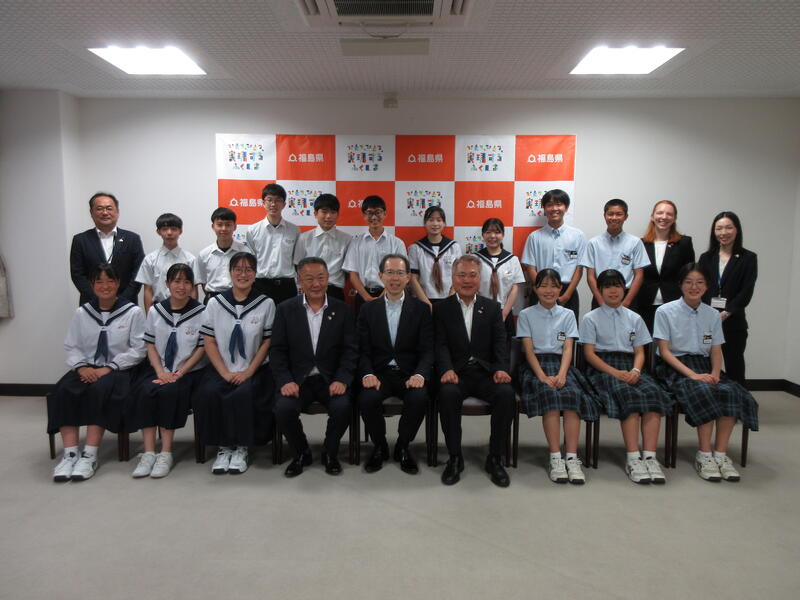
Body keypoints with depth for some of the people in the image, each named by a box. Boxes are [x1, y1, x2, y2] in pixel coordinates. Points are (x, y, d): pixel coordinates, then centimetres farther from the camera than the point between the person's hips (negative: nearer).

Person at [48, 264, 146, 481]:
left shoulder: (133, 312, 1)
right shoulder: (82, 313, 13)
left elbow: (138, 349, -4)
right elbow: (71, 347, 12)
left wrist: (109, 368, -13)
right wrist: (82, 366, -9)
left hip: (118, 370, -3)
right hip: (86, 368, 4)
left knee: (98, 390, -34)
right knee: (64, 390, -27)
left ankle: (90, 455, -30)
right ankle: (70, 453, -27)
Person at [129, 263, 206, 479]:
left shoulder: (201, 313, -3)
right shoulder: (155, 311, 9)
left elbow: (201, 348, -3)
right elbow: (150, 346, 8)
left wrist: (179, 373, -12)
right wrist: (161, 371, -8)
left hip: (189, 371, -3)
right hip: (160, 370, 3)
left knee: (168, 392, -31)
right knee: (144, 392, -26)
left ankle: (166, 453, -22)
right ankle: (149, 452, -22)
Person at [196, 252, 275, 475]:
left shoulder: (266, 304, 1)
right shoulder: (215, 303, 6)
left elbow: (267, 342, 0)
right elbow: (209, 342, 3)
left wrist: (248, 372, -10)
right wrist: (225, 373, -9)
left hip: (254, 370, -2)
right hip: (222, 370, 2)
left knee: (244, 394, -31)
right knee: (209, 393, -27)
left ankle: (241, 448, -10)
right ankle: (223, 447, -9)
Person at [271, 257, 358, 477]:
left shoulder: (342, 310, 5)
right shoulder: (286, 310, 5)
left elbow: (350, 350, 1)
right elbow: (278, 350, 2)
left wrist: (341, 379, -14)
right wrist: (285, 381, -13)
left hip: (331, 379, 0)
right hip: (297, 379, 0)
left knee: (342, 407, -28)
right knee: (283, 408, -27)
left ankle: (330, 452, 3)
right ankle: (301, 453, 4)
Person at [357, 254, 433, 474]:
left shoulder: (421, 309, 6)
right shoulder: (368, 309, 9)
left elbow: (427, 350, -1)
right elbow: (363, 350, 3)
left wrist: (420, 375, -21)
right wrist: (367, 374, -17)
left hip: (409, 373, 0)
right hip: (379, 373, 1)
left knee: (419, 398, -31)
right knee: (367, 399, -30)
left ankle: (403, 446, -1)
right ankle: (379, 446, 0)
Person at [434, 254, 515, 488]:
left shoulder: (493, 308, 15)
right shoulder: (441, 308, 10)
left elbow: (500, 342, 4)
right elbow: (441, 344, -1)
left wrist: (501, 368, -15)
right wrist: (447, 369, -21)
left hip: (486, 372, 2)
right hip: (457, 372, -1)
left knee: (507, 394, -28)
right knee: (448, 394, -34)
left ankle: (495, 458, -11)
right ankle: (454, 458, -16)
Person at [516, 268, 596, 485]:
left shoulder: (567, 315, 16)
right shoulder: (526, 315, 10)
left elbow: (568, 349, 4)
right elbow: (528, 350, 0)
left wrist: (561, 374, -15)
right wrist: (542, 376, -16)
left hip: (560, 364, 2)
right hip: (535, 366, -2)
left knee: (572, 394, -30)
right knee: (550, 394, -33)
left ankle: (572, 458, -32)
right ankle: (555, 458, -32)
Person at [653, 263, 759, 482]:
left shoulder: (712, 315, 13)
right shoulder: (666, 312, -1)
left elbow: (716, 351, 12)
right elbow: (664, 351, -6)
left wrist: (715, 374, -10)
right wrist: (692, 374, -17)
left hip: (704, 365, 4)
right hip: (675, 368, -4)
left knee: (731, 392, -27)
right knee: (703, 392, -34)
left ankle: (720, 453, -20)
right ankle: (704, 455, -23)